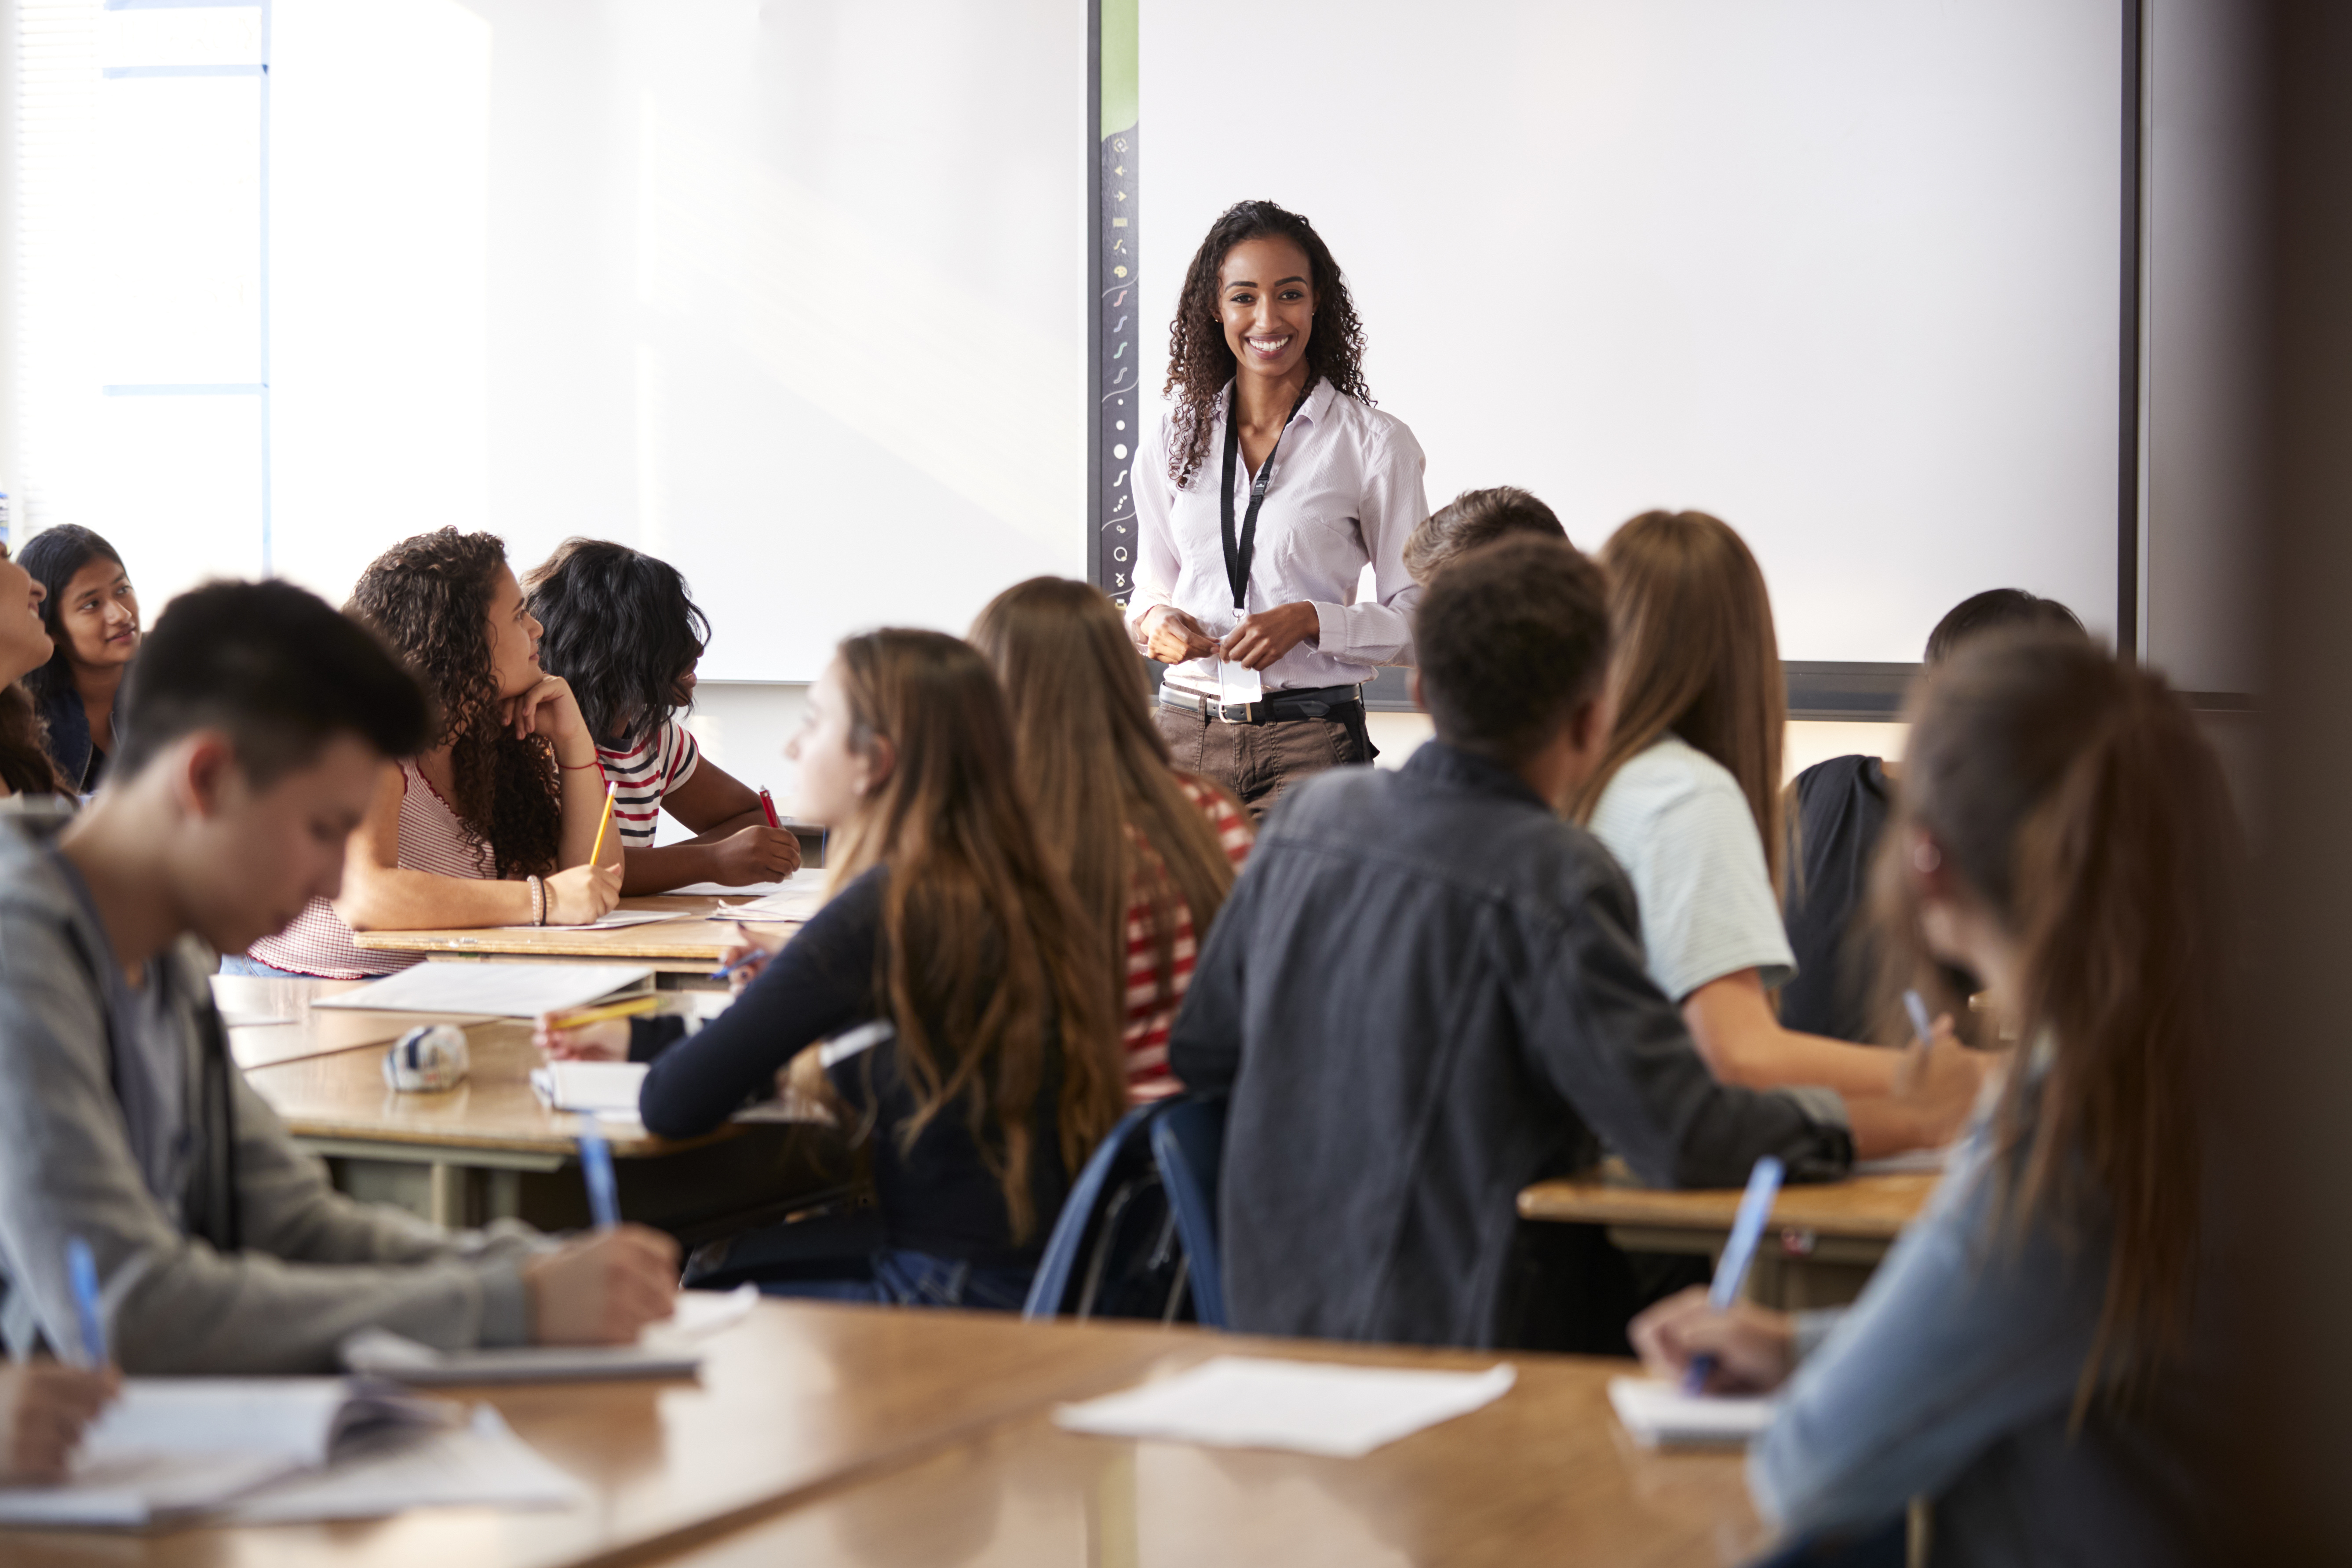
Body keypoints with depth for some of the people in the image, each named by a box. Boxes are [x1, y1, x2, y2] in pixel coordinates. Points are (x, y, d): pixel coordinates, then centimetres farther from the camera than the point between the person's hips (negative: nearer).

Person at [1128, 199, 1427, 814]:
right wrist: (1155, 620, -1)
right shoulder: (1168, 444, 11)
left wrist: (1309, 620, -14)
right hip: (1187, 735, 3)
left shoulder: (1375, 443, 0)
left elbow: (1415, 618, 1)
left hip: (1313, 744, -3)